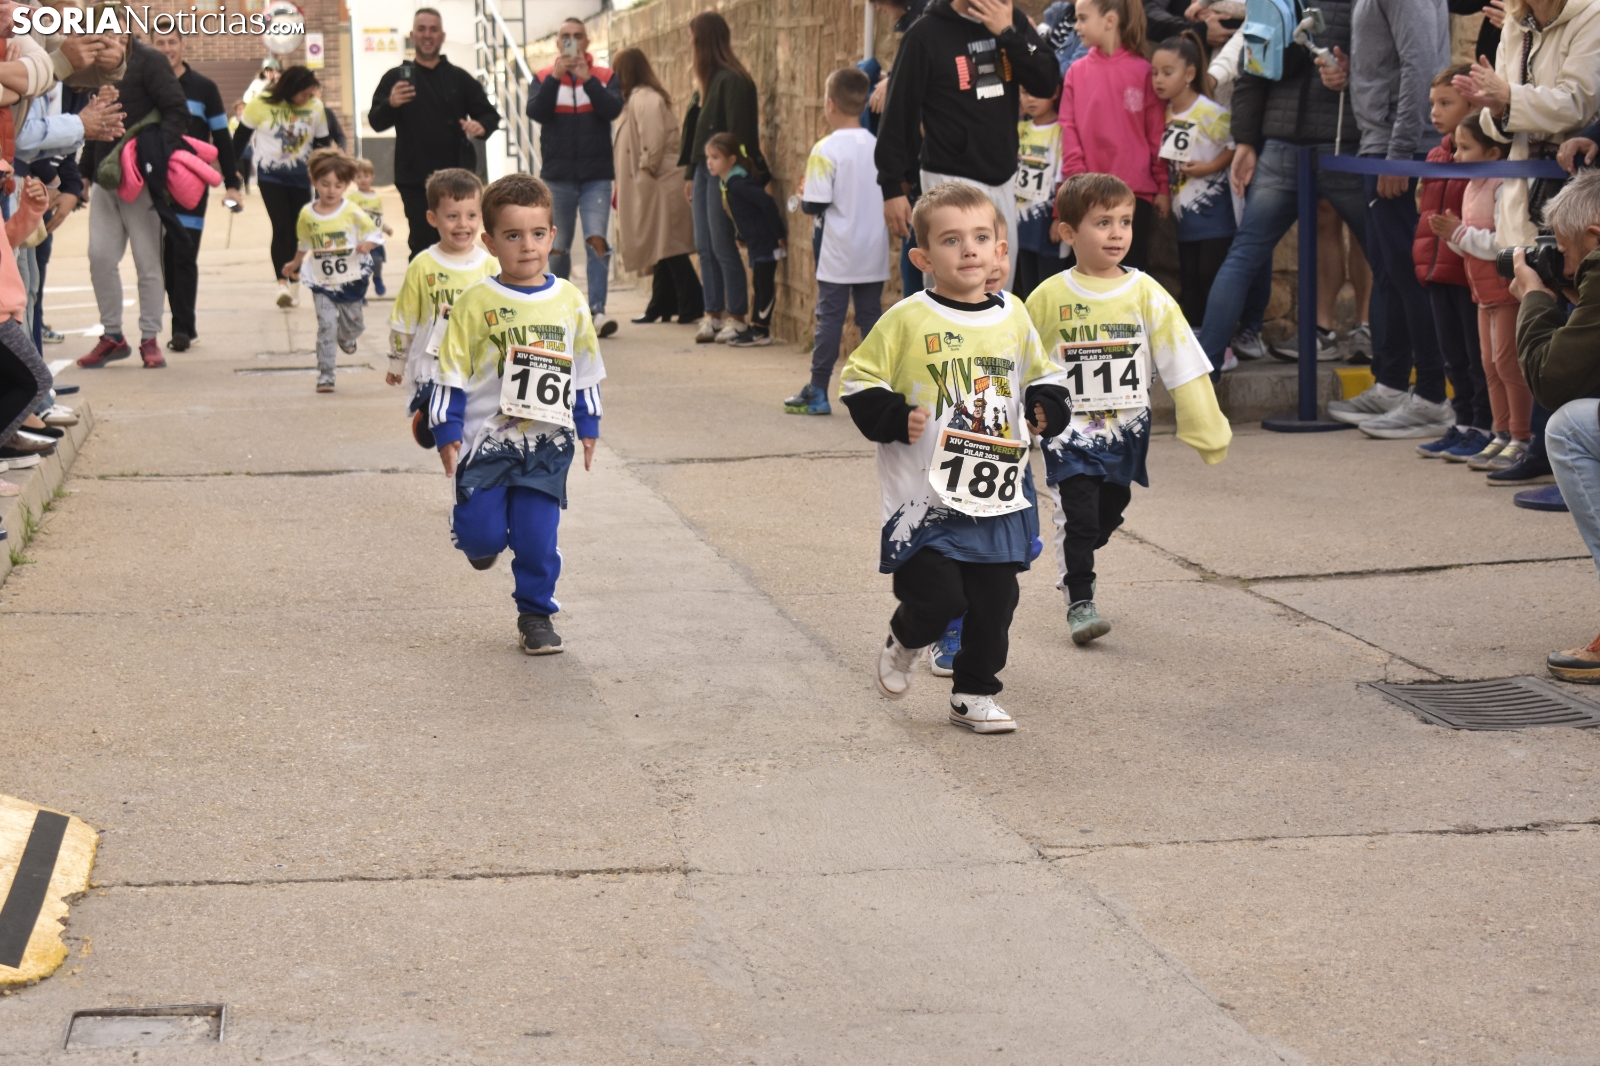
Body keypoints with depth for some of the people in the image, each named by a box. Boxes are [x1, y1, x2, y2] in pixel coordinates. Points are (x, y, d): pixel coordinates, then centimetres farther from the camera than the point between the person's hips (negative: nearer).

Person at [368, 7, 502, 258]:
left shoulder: (459, 78, 10)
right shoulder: (396, 77, 6)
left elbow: (490, 114, 10)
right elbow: (376, 122, -3)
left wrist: (481, 126, -15)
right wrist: (390, 104, -26)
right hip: (415, 180, -2)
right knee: (423, 245, -6)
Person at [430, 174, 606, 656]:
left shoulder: (570, 301, 4)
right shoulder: (475, 303, -6)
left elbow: (585, 369, 14)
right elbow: (453, 373, -2)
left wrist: (588, 427, 15)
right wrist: (447, 432, -3)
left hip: (547, 442, 2)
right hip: (486, 439, -2)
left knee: (537, 537, -1)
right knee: (482, 534, -4)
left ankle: (535, 614, 17)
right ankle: (483, 538, 32)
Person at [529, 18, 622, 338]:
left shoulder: (605, 76, 5)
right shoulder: (544, 78, 7)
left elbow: (613, 109, -12)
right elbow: (535, 112, -10)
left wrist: (588, 79, -23)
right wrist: (555, 77, -22)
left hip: (597, 176, -1)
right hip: (557, 176, 1)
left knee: (597, 240, -15)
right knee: (557, 248, 7)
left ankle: (597, 310, -20)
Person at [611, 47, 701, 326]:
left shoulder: (645, 99, -15)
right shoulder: (637, 98, 16)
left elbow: (655, 139, -24)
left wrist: (647, 167, -16)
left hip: (658, 185, -10)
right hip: (650, 187, 10)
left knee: (669, 247, -9)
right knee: (662, 249, 13)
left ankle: (692, 305, -8)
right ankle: (661, 306, 19)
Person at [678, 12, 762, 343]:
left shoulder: (732, 80, -13)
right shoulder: (707, 80, 14)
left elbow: (739, 133, -17)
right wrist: (690, 173, 17)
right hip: (704, 170, 9)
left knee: (722, 247, -5)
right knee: (705, 247, 8)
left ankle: (736, 317, 2)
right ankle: (712, 315, 13)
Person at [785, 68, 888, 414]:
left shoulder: (826, 149, -14)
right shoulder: (877, 146, 3)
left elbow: (816, 204, -15)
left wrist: (804, 194, 6)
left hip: (838, 256, -5)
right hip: (874, 254, 5)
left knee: (829, 317, 1)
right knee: (871, 316, 9)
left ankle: (818, 393, 5)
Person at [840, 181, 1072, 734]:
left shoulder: (1013, 316, 6)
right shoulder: (908, 320, -8)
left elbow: (1041, 377, 22)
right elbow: (859, 382, -2)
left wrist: (1045, 411, 2)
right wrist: (895, 420, -16)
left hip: (998, 494, 4)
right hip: (925, 495, -4)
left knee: (994, 601, 7)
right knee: (936, 596, -9)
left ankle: (975, 693, 25)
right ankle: (903, 644, 24)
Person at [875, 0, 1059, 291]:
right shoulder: (926, 33, -8)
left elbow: (1047, 84, -2)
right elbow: (898, 112, -7)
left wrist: (1008, 33, -13)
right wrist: (892, 186, -8)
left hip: (1004, 178, 6)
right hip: (953, 181, -6)